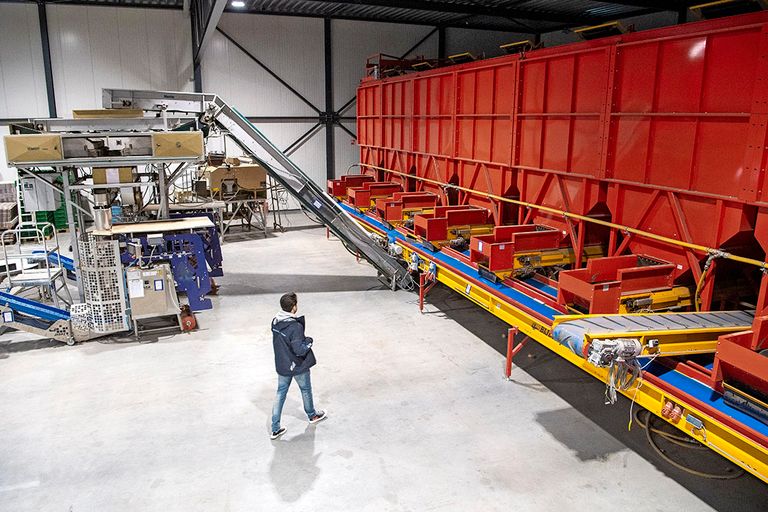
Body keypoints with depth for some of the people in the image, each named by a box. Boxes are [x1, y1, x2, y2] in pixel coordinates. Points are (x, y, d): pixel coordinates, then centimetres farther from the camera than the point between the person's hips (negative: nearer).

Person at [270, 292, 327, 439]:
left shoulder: (275, 322, -8)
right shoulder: (295, 327, -31)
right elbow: (299, 350, -30)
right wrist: (308, 341, -13)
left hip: (281, 365, 5)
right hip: (298, 366, -5)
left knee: (280, 393, 15)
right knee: (306, 389, 20)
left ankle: (275, 428, 16)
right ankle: (312, 415, 45)